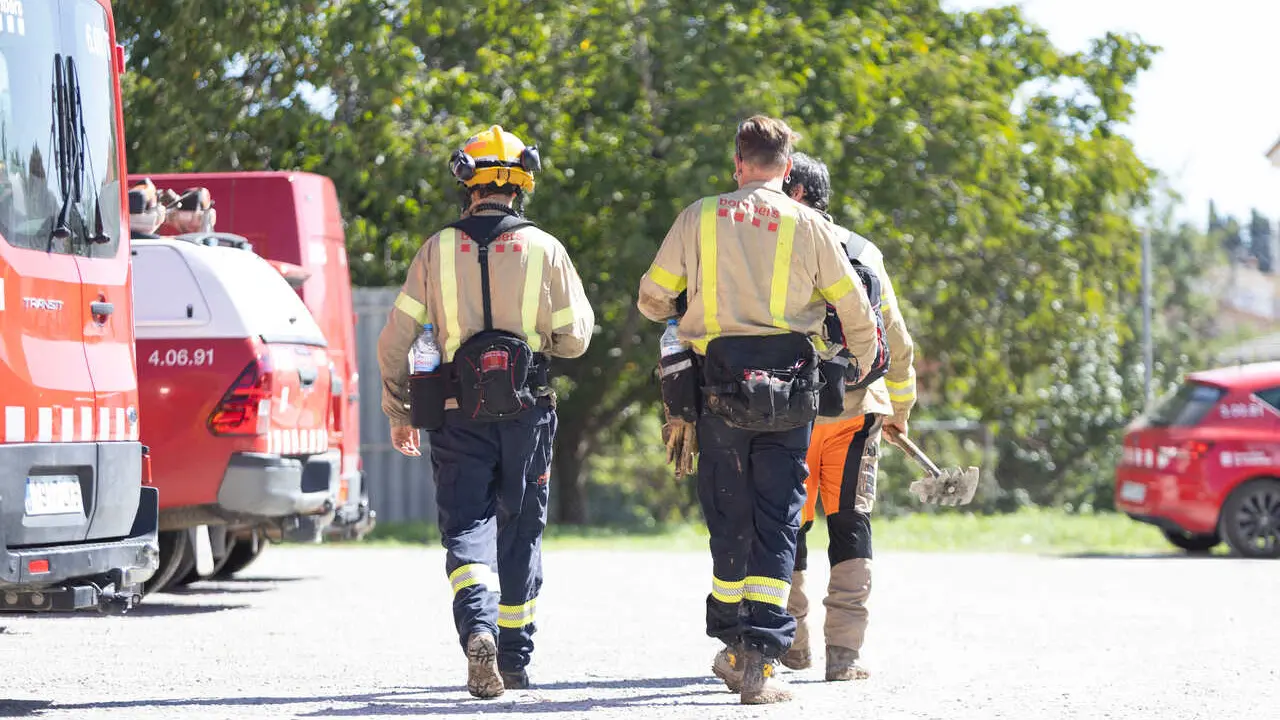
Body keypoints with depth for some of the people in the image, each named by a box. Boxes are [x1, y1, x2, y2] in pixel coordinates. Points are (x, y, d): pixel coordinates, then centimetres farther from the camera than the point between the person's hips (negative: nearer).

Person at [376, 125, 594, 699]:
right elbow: (575, 338, 4)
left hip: (459, 414, -1)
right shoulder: (544, 249, -2)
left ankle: (478, 630, -26)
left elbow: (394, 342, 0)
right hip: (527, 413, 1)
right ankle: (515, 658, 17)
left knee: (466, 526, 0)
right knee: (521, 531, 13)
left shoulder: (438, 251, -1)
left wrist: (398, 413, 12)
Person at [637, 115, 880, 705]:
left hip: (721, 384, 1)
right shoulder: (807, 225, 1)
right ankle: (759, 661, -11)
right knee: (777, 523, 0)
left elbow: (653, 297, 9)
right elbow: (855, 308, 3)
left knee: (729, 518, 13)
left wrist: (680, 322, 33)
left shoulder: (700, 218, 4)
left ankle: (733, 649, 21)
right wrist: (860, 372, 22)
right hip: (789, 389, -1)